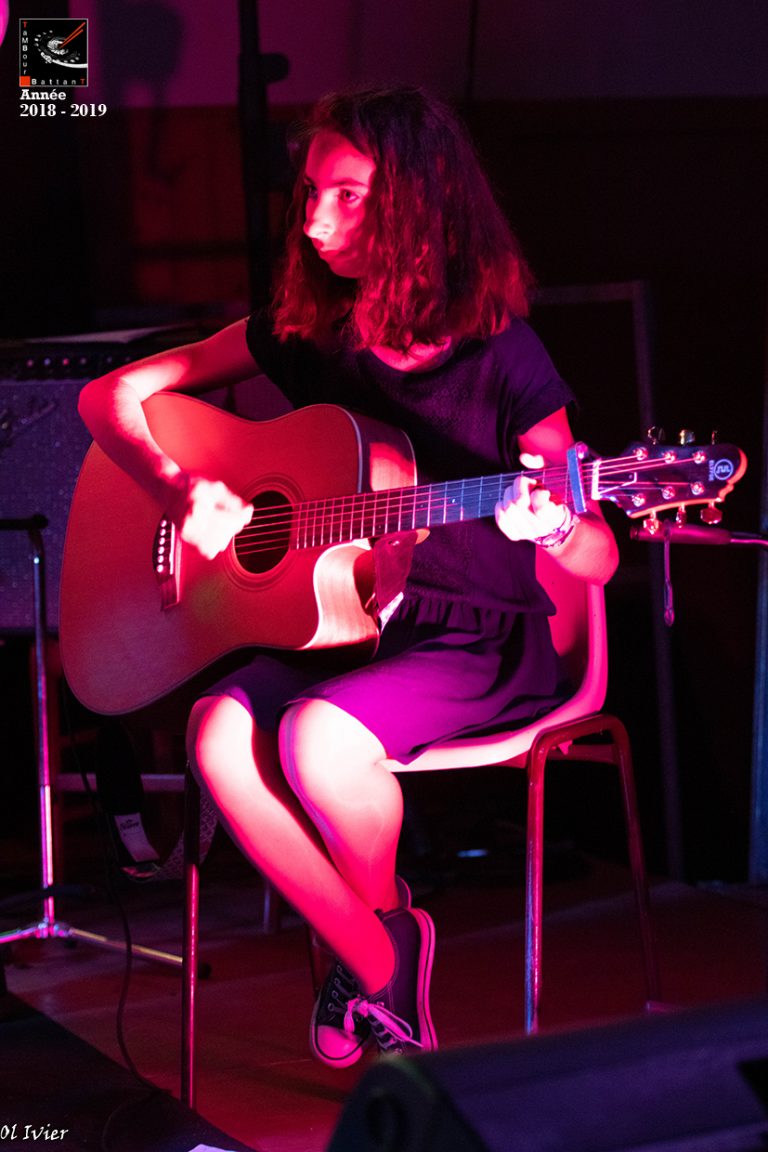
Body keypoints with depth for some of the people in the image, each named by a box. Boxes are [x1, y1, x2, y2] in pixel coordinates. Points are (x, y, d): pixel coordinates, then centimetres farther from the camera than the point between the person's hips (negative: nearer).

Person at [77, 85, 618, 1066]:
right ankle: (376, 960, -8)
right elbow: (109, 397, 8)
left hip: (480, 645, -4)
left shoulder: (500, 360, -9)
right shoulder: (301, 336, 3)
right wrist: (178, 490, -12)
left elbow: (598, 560, -8)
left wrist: (554, 527, -33)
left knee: (318, 735, -33)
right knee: (222, 735, -27)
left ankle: (379, 917, 1)